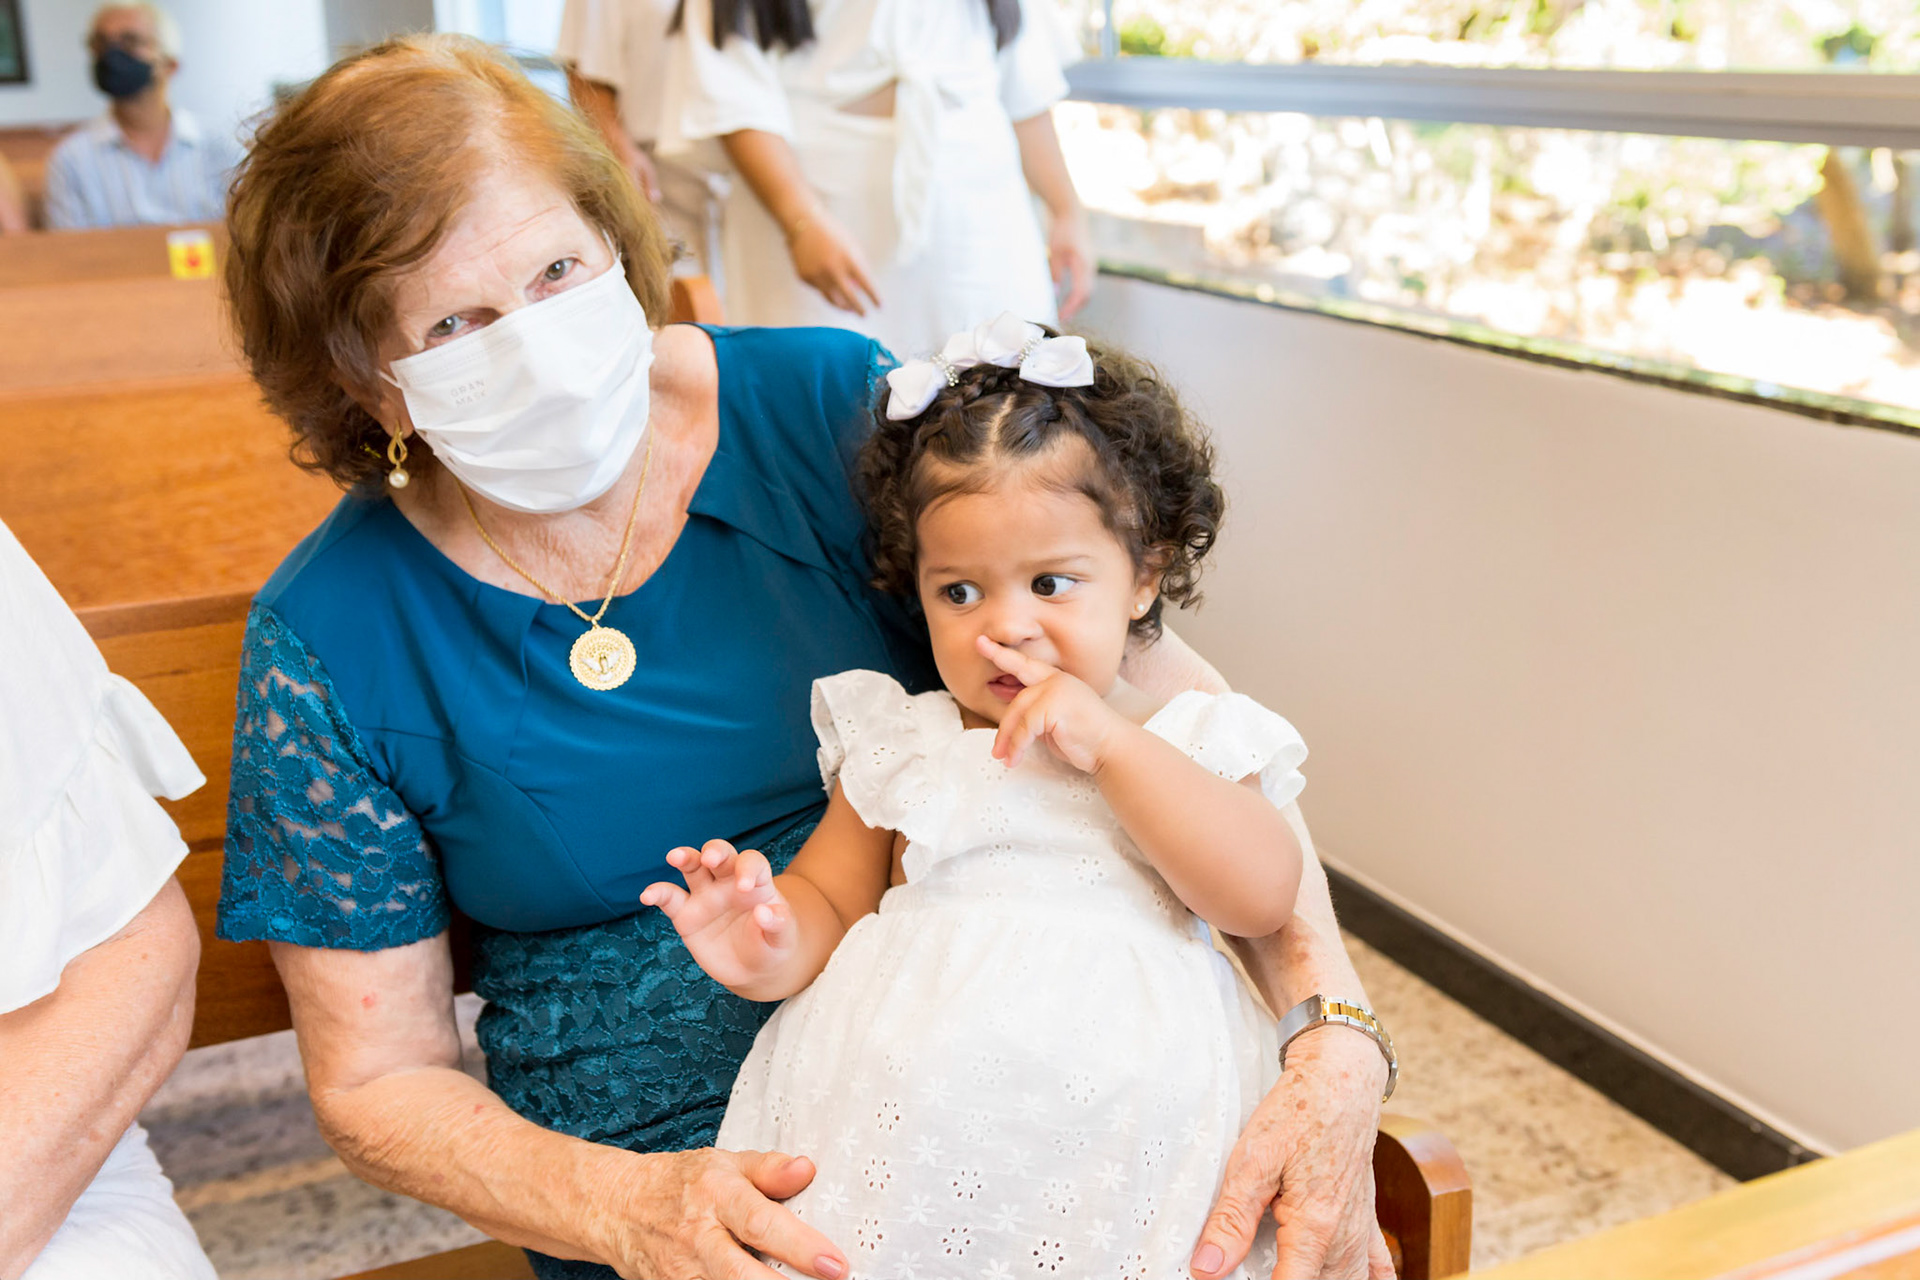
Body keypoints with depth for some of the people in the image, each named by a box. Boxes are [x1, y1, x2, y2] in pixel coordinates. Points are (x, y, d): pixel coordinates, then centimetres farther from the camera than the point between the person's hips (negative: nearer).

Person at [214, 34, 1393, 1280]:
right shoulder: (331, 643, -7)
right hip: (659, 1164, 0)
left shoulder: (829, 406, -7)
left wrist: (1335, 1039, -21)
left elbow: (1163, 692, -9)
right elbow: (376, 1078, -1)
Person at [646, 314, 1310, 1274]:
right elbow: (828, 895, 14)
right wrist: (770, 949, -11)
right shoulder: (901, 746, 13)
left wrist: (1108, 744, -11)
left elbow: (1264, 898, -6)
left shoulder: (1192, 741, 8)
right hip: (905, 1110, 1)